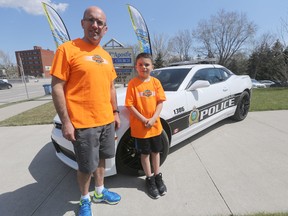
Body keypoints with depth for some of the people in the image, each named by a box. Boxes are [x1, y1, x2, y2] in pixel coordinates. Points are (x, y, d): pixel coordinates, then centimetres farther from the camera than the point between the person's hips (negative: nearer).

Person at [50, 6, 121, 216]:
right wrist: (65, 122, -14)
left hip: (106, 120, 6)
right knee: (86, 166, 8)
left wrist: (115, 112, 13)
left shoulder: (106, 55, 12)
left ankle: (100, 191, 42)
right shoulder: (67, 49, -8)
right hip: (83, 123, -6)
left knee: (101, 158, 20)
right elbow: (57, 88, -11)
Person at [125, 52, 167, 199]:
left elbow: (160, 102, -1)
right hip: (140, 126, -3)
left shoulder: (156, 82, 0)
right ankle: (149, 179, 32)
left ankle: (157, 176, 37)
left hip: (155, 125, 3)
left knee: (156, 151, 17)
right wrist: (144, 120, -17)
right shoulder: (133, 83, -9)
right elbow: (130, 105, -11)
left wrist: (153, 119, -14)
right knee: (145, 153, 12)